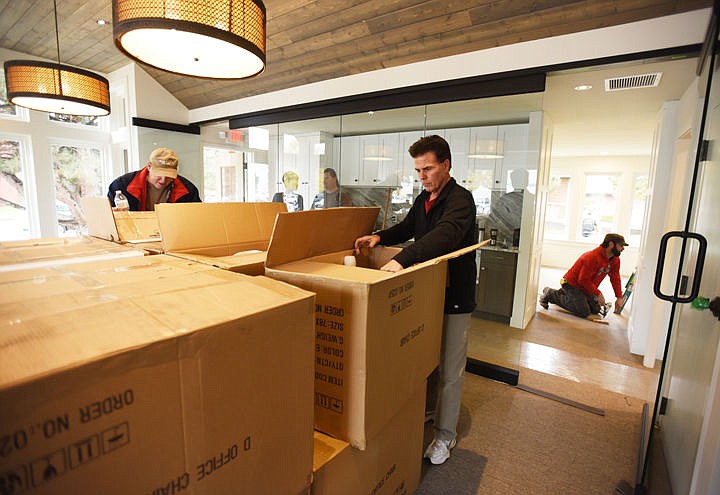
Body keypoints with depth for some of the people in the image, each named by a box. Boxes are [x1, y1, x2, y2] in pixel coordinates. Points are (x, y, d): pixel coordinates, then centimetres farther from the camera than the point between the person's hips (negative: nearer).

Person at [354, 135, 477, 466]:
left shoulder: (460, 199, -18)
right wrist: (379, 237, 3)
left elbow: (445, 235, -37)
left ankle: (445, 435, 26)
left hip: (454, 297, -7)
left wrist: (402, 259, -49)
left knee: (450, 370, 7)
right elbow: (407, 229, 22)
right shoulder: (423, 199, 8)